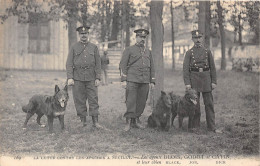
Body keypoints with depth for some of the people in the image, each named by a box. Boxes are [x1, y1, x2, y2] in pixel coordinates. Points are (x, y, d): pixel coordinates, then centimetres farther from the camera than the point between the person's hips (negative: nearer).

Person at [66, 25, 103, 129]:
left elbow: (98, 64, 7)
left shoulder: (94, 47, 9)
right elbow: (69, 64, 1)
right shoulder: (74, 47, 6)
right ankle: (83, 121, 12)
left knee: (94, 99, -2)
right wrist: (70, 78, -8)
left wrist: (98, 78, -1)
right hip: (78, 78, 0)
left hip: (91, 78, 1)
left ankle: (95, 122, 2)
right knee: (79, 101, 2)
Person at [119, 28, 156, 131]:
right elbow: (122, 65, 1)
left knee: (141, 102, 4)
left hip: (145, 81, 4)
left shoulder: (148, 52, 18)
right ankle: (129, 122, -7)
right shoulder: (129, 50, 5)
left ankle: (136, 120, 15)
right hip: (132, 80, -4)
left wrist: (152, 81, 12)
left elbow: (152, 67, 20)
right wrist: (124, 80, -7)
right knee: (131, 101, -9)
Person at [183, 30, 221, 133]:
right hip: (194, 79, -1)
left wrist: (214, 82, 1)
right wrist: (187, 83, -10)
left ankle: (212, 127, 5)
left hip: (206, 78, 2)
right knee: (194, 104, 2)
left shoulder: (207, 51, 9)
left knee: (209, 103, 1)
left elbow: (212, 67, 8)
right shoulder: (189, 52, 3)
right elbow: (185, 68, -1)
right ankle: (195, 126, 11)